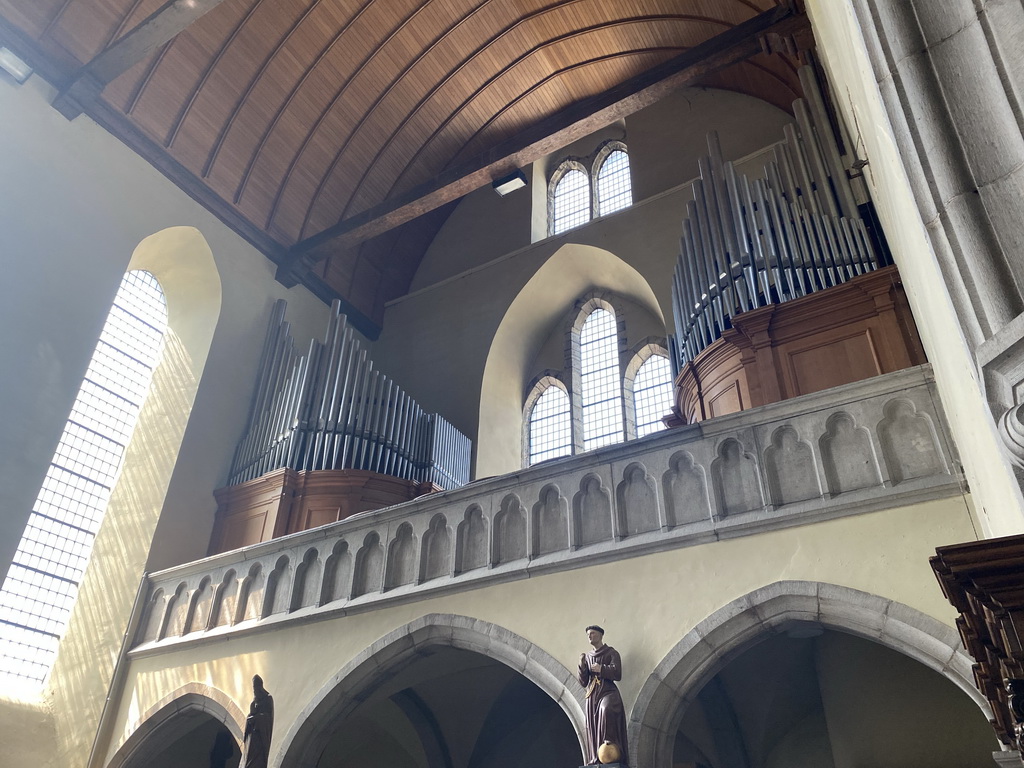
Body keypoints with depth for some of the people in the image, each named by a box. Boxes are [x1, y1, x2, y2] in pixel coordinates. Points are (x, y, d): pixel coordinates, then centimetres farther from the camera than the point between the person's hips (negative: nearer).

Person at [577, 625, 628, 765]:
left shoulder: (611, 653, 5)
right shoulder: (587, 656, 18)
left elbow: (617, 673, -8)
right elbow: (583, 683, 13)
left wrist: (600, 669, -13)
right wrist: (582, 665, -2)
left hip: (608, 692, -5)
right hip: (592, 696, 5)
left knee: (606, 711, -33)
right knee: (593, 727, -3)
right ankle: (595, 758, 0)